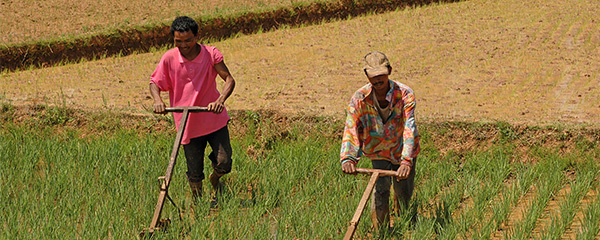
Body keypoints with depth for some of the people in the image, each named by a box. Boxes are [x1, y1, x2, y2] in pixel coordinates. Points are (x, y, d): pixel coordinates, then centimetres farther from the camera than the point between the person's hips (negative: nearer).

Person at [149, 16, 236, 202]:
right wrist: (157, 100, -19)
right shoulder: (169, 58, -5)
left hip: (214, 119, 0)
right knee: (195, 174, 3)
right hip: (187, 123, 1)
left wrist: (220, 100, -32)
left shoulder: (211, 54, -8)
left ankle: (215, 178, 26)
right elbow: (154, 82, 4)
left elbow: (229, 79, -13)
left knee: (224, 164, -10)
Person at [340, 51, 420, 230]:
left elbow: (409, 128, -35)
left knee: (404, 193, 6)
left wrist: (406, 161, -48)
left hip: (403, 150, 0)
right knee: (380, 190, -11)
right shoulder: (359, 98, -21)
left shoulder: (405, 94, -25)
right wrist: (348, 158, -46)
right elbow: (351, 129, -29)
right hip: (378, 152, 1)